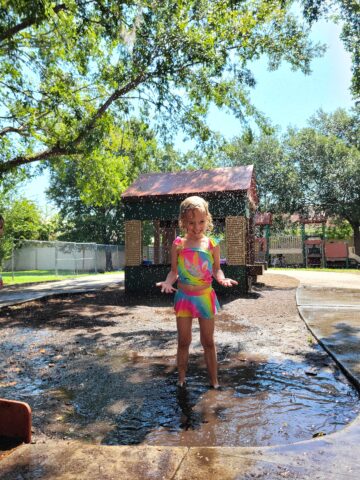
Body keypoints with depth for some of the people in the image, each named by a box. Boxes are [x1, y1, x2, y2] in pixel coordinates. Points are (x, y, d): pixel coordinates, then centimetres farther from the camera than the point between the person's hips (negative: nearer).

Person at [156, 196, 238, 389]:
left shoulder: (212, 244, -4)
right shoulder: (178, 244, -5)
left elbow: (216, 269, 2)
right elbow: (174, 271, -1)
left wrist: (222, 278, -19)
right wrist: (168, 282, -20)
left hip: (205, 296, 0)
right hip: (184, 296, 0)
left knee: (208, 342, 11)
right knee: (183, 341, 11)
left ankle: (214, 382, 27)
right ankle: (181, 380, 30)